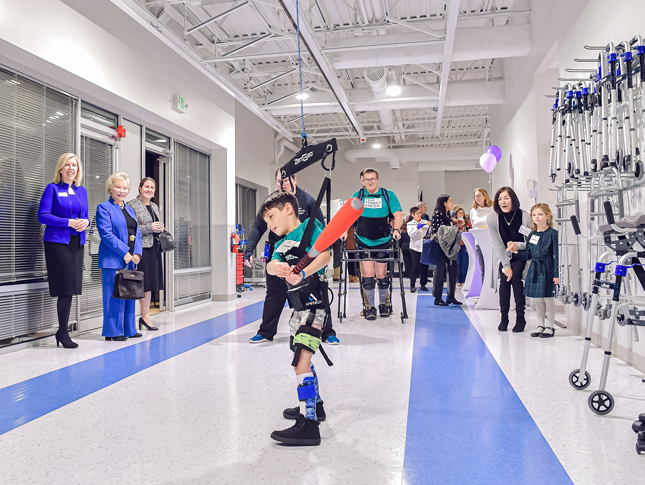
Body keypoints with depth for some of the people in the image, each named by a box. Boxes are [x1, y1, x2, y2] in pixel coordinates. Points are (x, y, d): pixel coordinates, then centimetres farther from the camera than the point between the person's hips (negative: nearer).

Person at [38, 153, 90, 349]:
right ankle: (63, 331, 5)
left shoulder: (82, 191, 16)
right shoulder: (52, 188, -1)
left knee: (70, 287, 7)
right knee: (65, 286, -7)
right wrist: (69, 222, -15)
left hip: (77, 243, 6)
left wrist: (85, 222, -4)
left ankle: (62, 331, 18)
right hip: (57, 242, -6)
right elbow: (43, 216, -8)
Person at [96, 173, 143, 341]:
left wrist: (137, 254, -1)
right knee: (114, 294, -4)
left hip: (130, 259, 7)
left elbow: (137, 234, 16)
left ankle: (129, 329, 20)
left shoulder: (130, 210, 19)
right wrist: (124, 253, -16)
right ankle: (113, 332, 6)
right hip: (113, 259, -7)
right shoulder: (104, 208, -3)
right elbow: (106, 234, -13)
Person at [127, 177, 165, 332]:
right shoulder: (132, 205, -4)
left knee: (150, 283, 8)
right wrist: (150, 227, -18)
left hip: (154, 248, 7)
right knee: (145, 282, -7)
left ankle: (145, 315, 16)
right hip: (142, 248, -7)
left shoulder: (155, 206, 19)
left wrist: (161, 229, 5)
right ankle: (145, 316, 2)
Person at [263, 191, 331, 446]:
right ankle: (314, 405, 42)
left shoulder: (310, 225, -5)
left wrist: (303, 274, -36)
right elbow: (271, 266, -5)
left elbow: (325, 255, -21)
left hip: (315, 305, -10)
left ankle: (308, 424, -13)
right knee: (302, 359, 23)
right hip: (298, 308, 10)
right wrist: (277, 266, -29)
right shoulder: (280, 244, 16)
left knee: (301, 362, -17)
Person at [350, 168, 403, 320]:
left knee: (382, 276, 3)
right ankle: (370, 307, 9)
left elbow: (398, 214, -1)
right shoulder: (357, 195, 4)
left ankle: (383, 304, 22)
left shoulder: (388, 195, 1)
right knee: (368, 275, -3)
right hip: (364, 242, 1)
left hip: (383, 242, -1)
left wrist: (396, 229, -16)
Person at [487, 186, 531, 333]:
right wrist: (506, 265, -12)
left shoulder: (525, 217, -23)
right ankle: (504, 317, -1)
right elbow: (498, 244, -12)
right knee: (504, 280, -12)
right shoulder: (492, 218, -17)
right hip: (504, 255, 2)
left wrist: (517, 245, -32)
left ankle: (520, 317, -9)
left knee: (516, 278, -18)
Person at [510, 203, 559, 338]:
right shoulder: (532, 235, 8)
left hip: (547, 269, -6)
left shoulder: (553, 233, -8)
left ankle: (550, 327, 16)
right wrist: (516, 251, -4)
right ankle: (540, 325, 25)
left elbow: (557, 255, -10)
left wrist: (556, 274, -13)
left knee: (548, 298, 2)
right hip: (534, 269, 6)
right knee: (537, 299, 12)